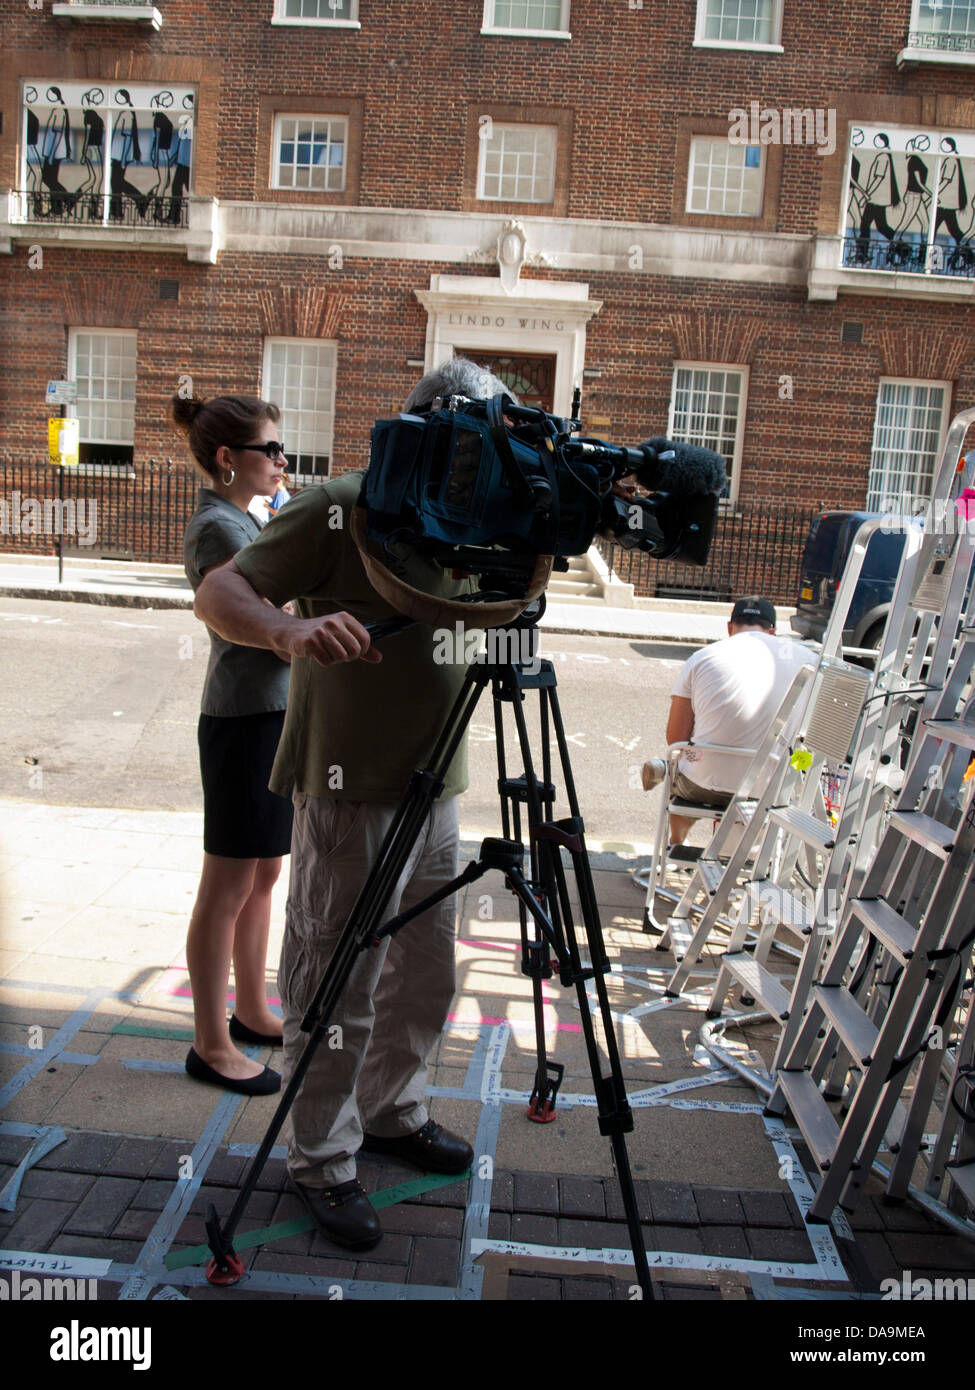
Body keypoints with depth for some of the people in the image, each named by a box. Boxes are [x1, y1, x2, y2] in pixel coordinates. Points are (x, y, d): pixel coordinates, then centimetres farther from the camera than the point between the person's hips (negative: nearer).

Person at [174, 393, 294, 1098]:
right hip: (245, 719, -10)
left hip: (277, 711, 10)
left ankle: (252, 1012, 32)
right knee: (228, 887, 1)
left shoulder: (245, 519, 15)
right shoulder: (218, 526, -15)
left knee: (264, 875, 17)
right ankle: (211, 1044, 14)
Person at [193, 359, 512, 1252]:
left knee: (426, 978, 20)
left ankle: (393, 1112, 41)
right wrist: (289, 629, -38)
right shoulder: (339, 510, -12)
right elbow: (220, 593, -16)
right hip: (351, 794, -7)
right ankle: (323, 1164, 22)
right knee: (339, 989, 3)